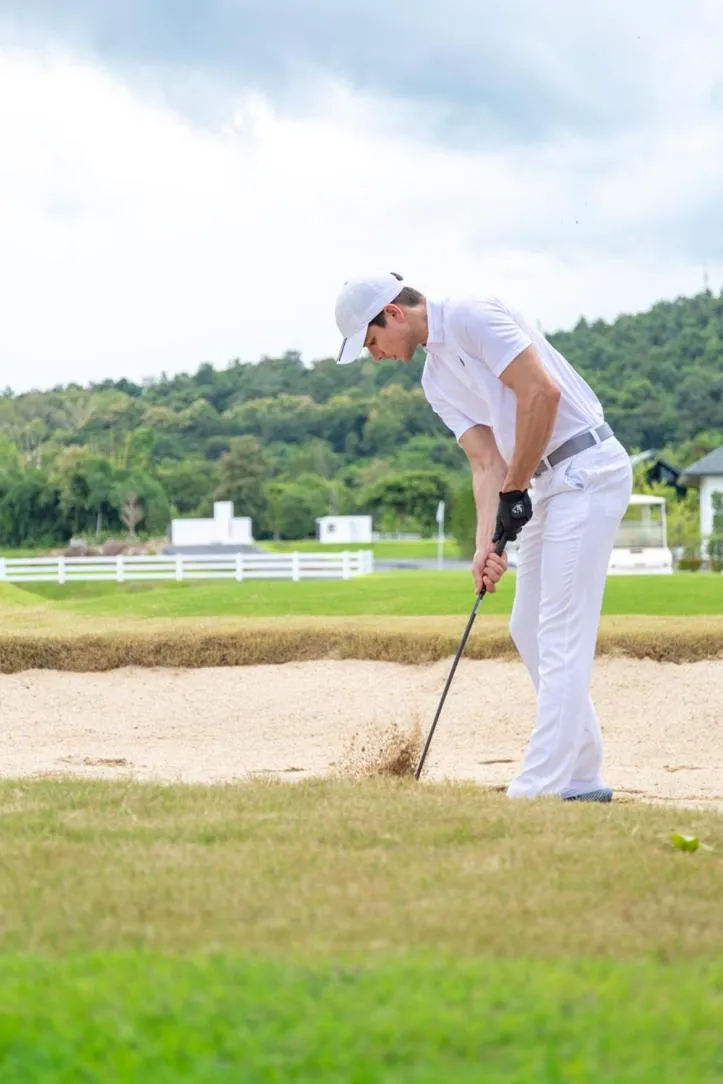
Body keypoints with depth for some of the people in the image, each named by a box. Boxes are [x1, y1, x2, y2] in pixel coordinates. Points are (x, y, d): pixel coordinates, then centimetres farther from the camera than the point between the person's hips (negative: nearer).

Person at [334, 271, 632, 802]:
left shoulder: (472, 316, -11)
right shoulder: (436, 378, 16)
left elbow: (541, 390, -19)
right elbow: (487, 463, 9)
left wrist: (515, 490, -13)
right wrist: (486, 544, -7)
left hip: (587, 469, -10)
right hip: (549, 482, 10)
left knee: (562, 634, -11)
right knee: (529, 630, 13)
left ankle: (537, 791, -13)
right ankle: (580, 777, 20)